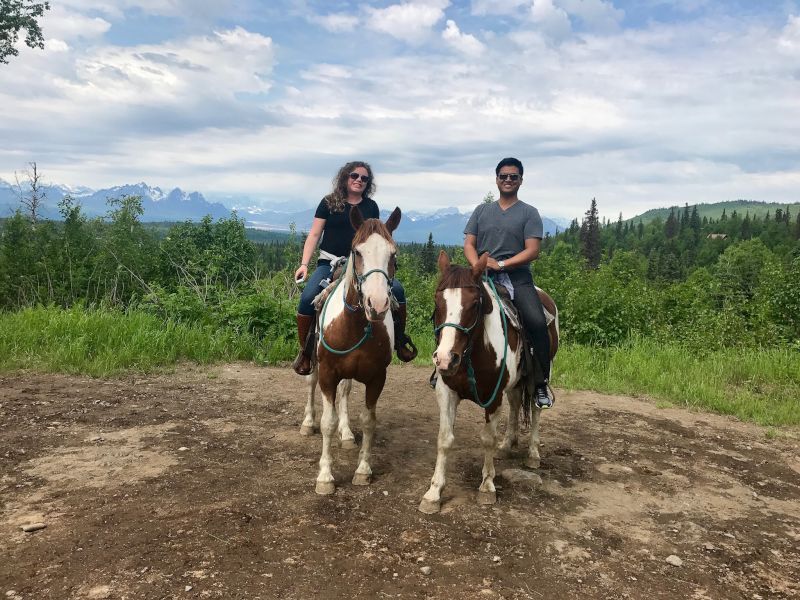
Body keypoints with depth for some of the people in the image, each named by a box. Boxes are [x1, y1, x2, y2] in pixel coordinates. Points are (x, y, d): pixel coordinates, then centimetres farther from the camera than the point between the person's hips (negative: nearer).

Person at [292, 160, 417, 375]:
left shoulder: (371, 206, 12)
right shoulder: (329, 203, 5)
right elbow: (314, 235, 4)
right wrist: (304, 264, -5)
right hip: (330, 263, -2)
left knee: (397, 289, -19)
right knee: (308, 298, -27)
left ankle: (400, 338, 0)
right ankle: (305, 351, -9)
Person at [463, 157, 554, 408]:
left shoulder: (529, 213, 8)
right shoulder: (482, 210, 18)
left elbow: (532, 251, -3)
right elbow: (468, 244, 10)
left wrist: (501, 264, -15)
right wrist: (478, 266, -10)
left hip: (517, 278, -2)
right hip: (482, 277, 3)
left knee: (537, 322, -26)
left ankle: (541, 381, -11)